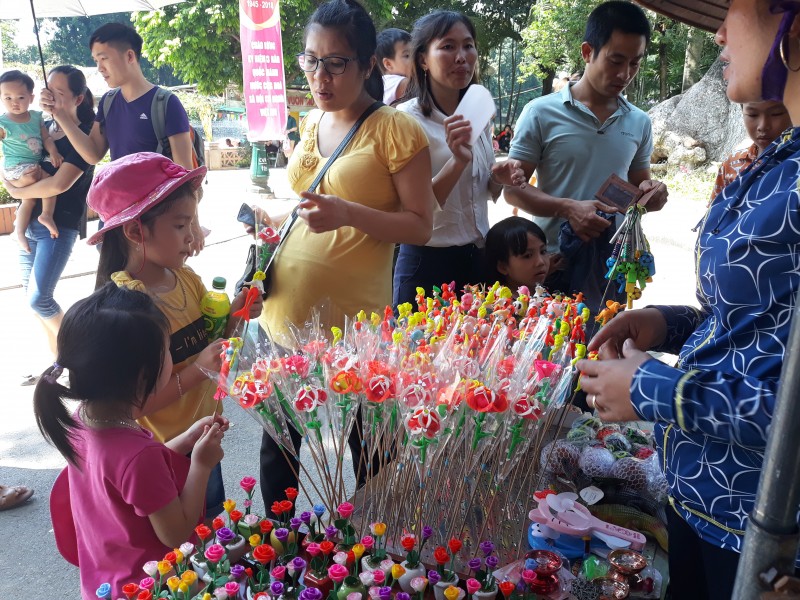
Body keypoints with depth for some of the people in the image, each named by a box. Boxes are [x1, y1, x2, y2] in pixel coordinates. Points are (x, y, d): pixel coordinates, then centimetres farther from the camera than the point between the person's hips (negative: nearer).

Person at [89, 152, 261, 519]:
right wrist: (198, 370, -31)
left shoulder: (187, 279, -4)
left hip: (204, 435, 7)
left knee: (211, 519, 24)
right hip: (165, 451, -6)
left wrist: (233, 316, -10)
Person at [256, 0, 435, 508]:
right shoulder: (311, 123, 11)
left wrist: (348, 213, -24)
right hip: (285, 310, 7)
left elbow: (419, 226, -11)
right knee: (277, 439, 17)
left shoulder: (396, 130, -9)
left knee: (367, 445, 10)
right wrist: (277, 223, 10)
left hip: (352, 319, -6)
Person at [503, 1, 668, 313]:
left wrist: (648, 193, -6)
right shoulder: (542, 113, -6)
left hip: (615, 266, 4)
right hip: (555, 265, -4)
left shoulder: (640, 123, 7)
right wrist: (567, 208, -21)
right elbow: (513, 188, -6)